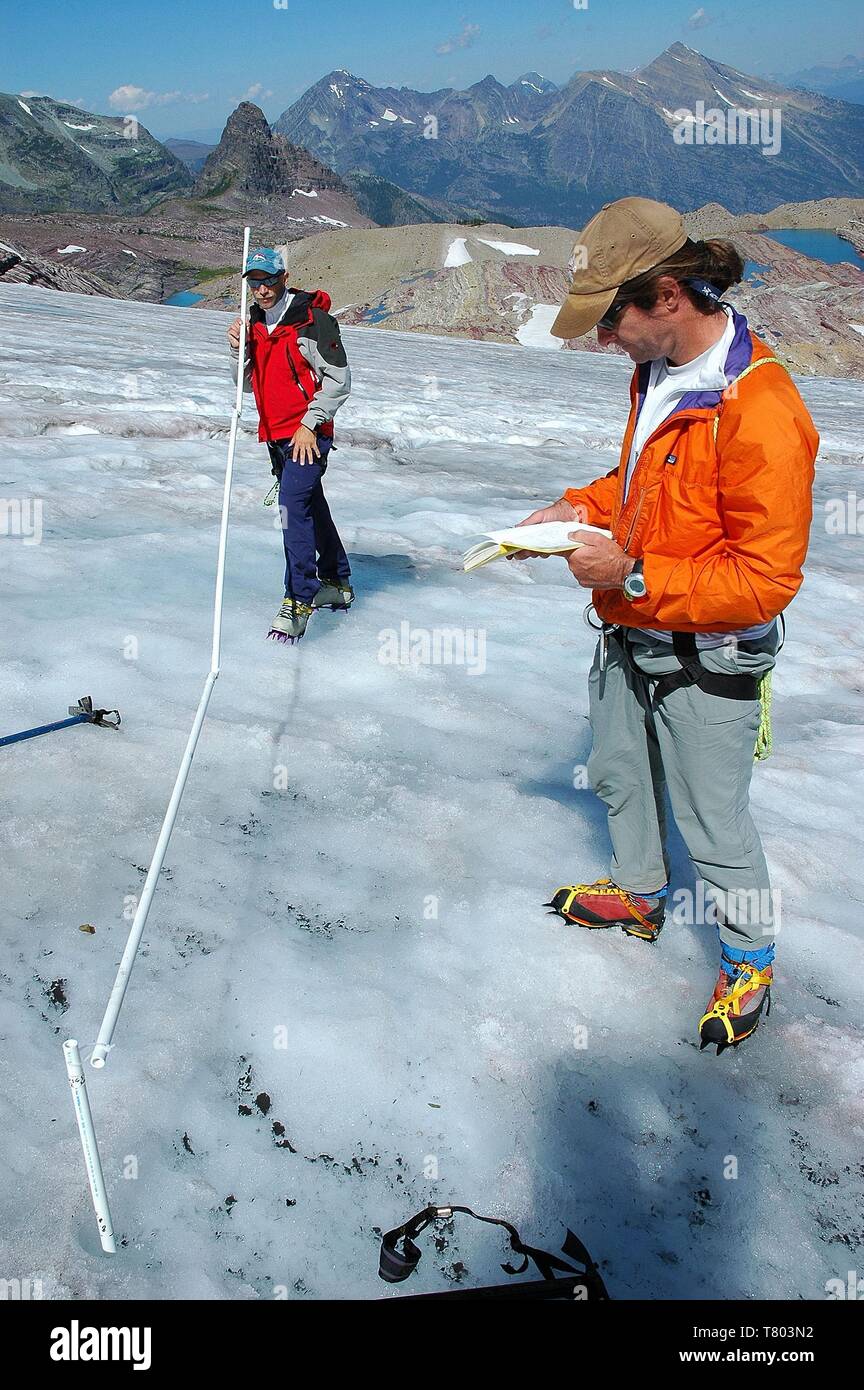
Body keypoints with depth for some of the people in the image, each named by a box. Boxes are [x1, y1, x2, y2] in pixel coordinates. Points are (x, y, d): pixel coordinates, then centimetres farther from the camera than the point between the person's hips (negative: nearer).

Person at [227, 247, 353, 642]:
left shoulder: (312, 320, -12)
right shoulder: (255, 323, 11)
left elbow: (338, 380, -14)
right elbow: (247, 384, 14)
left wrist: (310, 425, -18)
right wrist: (238, 349, -4)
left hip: (308, 434, -8)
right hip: (276, 435, 8)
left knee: (293, 506, -20)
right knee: (311, 507, 18)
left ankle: (299, 601, -19)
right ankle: (337, 583, 33)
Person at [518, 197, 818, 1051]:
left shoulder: (759, 411, -28)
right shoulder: (658, 371, 1)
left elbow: (766, 580, -27)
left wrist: (632, 576, -28)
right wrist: (581, 507, 1)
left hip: (705, 660, -8)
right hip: (630, 637, 9)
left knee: (712, 822, 8)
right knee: (619, 778, 25)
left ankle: (749, 958, 33)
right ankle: (638, 894, 51)